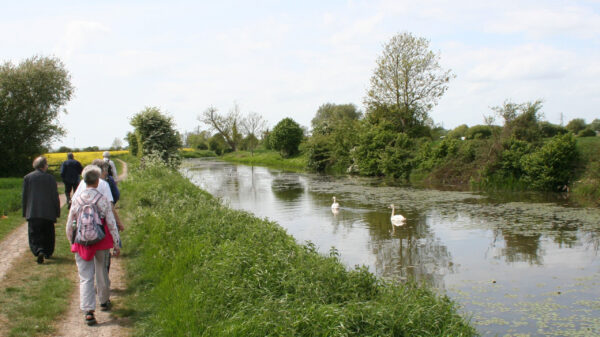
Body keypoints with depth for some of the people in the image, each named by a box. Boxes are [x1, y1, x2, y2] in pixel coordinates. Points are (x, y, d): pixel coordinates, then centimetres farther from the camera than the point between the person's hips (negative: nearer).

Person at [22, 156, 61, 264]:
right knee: (48, 234, 17)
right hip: (48, 213, 0)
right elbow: (55, 197, -3)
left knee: (34, 235, 2)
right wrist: (57, 213, 6)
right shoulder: (50, 178, -5)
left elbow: (24, 196, 3)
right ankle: (48, 253, 24)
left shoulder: (27, 178, -1)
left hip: (33, 213, 0)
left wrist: (25, 213, 12)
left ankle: (39, 251, -19)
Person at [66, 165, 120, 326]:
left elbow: (70, 224, 6)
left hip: (82, 242, 1)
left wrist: (72, 242, 20)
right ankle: (104, 301, 37)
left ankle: (88, 311, -7)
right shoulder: (102, 199, -8)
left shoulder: (76, 199, -2)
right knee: (102, 272, 18)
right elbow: (111, 223, -6)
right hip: (101, 242, -1)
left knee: (85, 277, 3)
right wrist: (116, 244, 1)